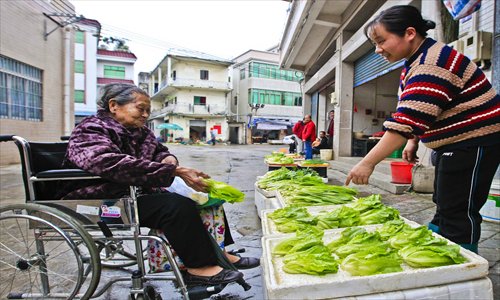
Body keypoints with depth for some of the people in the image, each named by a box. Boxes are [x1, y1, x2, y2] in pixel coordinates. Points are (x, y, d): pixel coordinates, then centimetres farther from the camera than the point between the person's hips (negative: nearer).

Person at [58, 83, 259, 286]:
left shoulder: (140, 132, 13)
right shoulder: (90, 130, -12)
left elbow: (159, 151, 26)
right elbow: (115, 165, -32)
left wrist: (169, 159, -3)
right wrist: (175, 171, -36)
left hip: (139, 193, 9)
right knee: (178, 205, -31)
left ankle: (218, 252, 2)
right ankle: (198, 267, -19)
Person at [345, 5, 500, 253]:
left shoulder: (431, 65, -25)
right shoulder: (415, 64, 9)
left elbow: (405, 122, -33)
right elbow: (415, 115, 16)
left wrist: (368, 163, -33)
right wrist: (413, 142, 3)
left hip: (474, 142, -10)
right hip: (452, 144, 10)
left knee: (458, 213, -5)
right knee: (443, 206, 15)